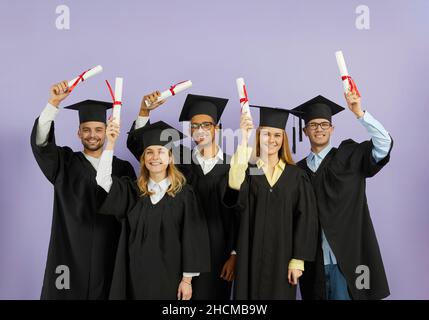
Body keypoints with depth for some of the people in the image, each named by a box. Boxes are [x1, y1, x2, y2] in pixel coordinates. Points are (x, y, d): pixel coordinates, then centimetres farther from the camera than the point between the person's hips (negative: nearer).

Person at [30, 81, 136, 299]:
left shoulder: (123, 168, 6)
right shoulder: (65, 163, 4)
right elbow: (40, 141, -14)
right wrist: (54, 102, -27)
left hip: (108, 258, 1)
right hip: (70, 255, -1)